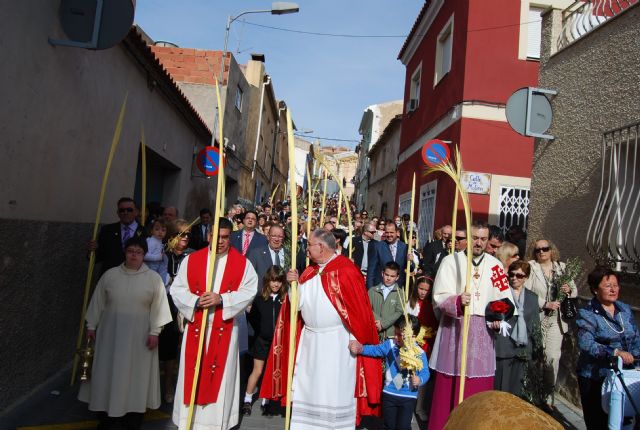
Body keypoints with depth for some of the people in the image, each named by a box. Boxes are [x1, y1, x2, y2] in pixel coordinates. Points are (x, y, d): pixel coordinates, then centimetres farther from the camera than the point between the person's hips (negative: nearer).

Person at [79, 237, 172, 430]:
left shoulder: (153, 278, -6)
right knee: (109, 370, 9)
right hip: (111, 331, 2)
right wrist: (91, 325, 7)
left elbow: (158, 307, -6)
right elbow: (97, 302, 7)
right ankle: (108, 413, 24)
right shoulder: (110, 275, 1)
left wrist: (154, 331, -10)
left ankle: (134, 414, 18)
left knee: (135, 373, 5)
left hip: (139, 334, -2)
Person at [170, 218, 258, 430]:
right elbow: (177, 289, 1)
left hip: (225, 328, -1)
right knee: (193, 374, 7)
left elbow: (249, 291, -8)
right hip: (196, 326, 1)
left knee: (220, 377, 5)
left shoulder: (242, 263, 0)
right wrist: (196, 301, -17)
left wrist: (222, 299, -20)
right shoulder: (191, 259, 3)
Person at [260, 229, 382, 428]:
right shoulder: (309, 272, 8)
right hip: (309, 339, 7)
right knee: (306, 387, 15)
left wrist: (359, 342, -12)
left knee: (333, 389, 3)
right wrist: (294, 284, -9)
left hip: (336, 341, -7)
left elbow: (358, 308, -14)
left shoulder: (346, 270, -14)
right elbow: (298, 304, 8)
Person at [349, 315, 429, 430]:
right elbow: (374, 349, -1)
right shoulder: (389, 345, -4)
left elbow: (425, 372, -9)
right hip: (389, 394, 3)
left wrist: (419, 380, -29)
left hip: (409, 396, -3)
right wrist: (361, 348, -17)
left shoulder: (419, 353, -12)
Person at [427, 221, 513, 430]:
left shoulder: (495, 265, 8)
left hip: (483, 331, 3)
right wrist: (457, 301, -29)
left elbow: (504, 298, 14)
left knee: (479, 386, 6)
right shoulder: (451, 260, -2)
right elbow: (439, 297, -10)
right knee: (449, 386, 1)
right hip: (455, 328, -3)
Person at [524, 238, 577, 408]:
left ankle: (548, 397, 14)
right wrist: (546, 304, -16)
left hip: (556, 320, 3)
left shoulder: (562, 268, 9)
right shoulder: (530, 267, -4)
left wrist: (569, 290, -6)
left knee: (553, 357, -1)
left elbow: (574, 291, 15)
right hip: (535, 319, -2)